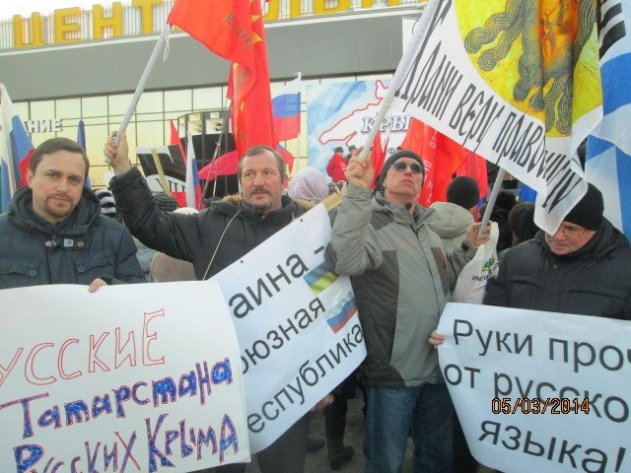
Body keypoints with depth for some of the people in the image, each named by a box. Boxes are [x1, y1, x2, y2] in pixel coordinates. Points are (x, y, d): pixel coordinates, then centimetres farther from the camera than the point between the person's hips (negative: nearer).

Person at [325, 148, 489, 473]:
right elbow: (343, 262, -36)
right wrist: (358, 193, -41)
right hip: (393, 370, -7)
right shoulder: (367, 223, -13)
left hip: (438, 366, 7)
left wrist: (468, 249, 12)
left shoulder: (428, 229, 12)